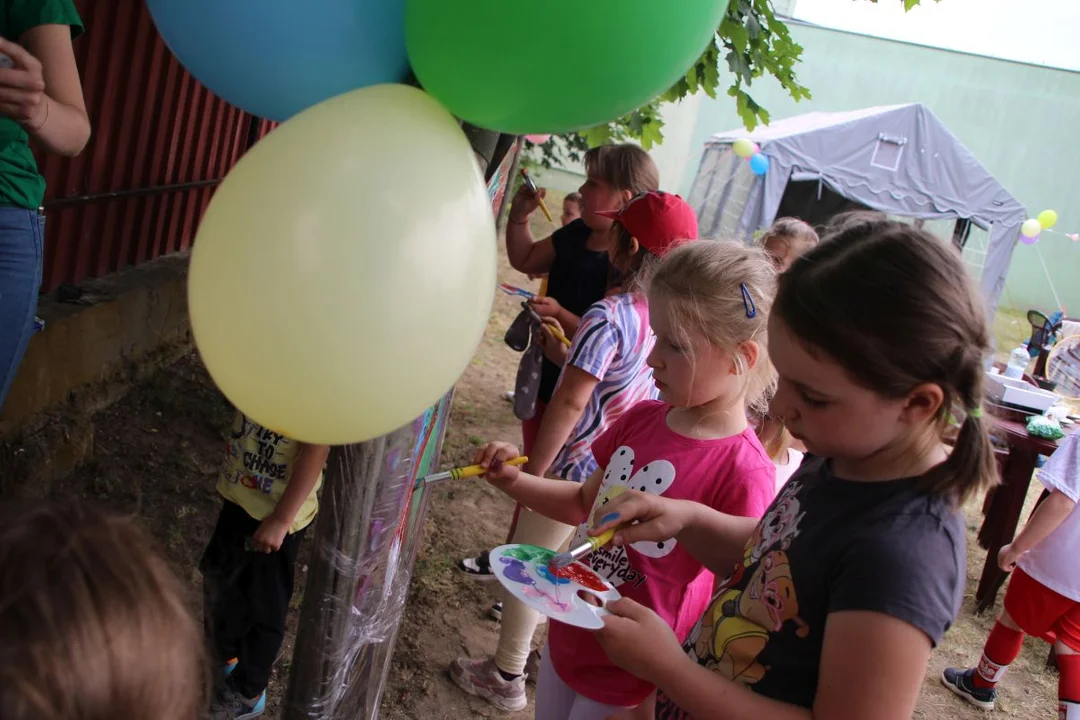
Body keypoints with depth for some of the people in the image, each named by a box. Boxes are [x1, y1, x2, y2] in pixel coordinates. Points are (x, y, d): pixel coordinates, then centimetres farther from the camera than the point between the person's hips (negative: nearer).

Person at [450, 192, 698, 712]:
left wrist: (532, 472, -16)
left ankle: (505, 678, 25)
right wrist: (567, 347, 10)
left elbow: (569, 403, -24)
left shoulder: (608, 316, -25)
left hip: (577, 468, -7)